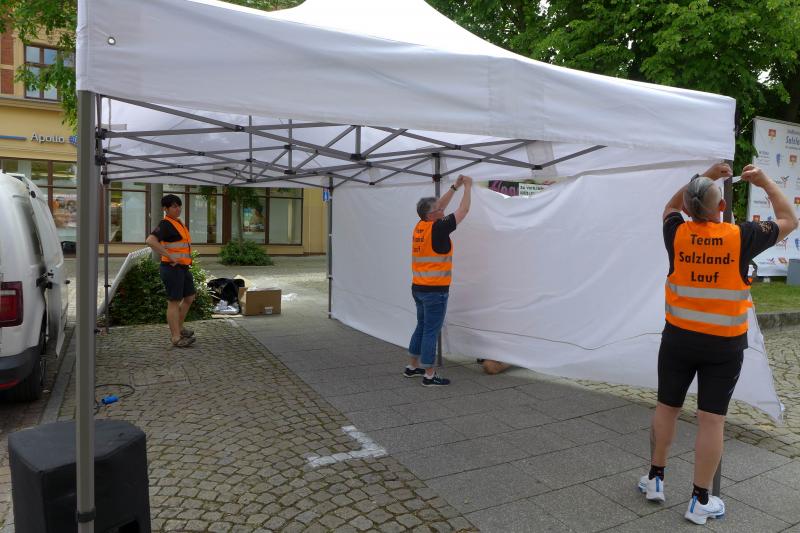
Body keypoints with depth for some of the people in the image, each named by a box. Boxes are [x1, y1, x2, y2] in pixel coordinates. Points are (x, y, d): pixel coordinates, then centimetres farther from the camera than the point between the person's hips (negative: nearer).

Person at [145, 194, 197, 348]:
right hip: (172, 269, -9)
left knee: (189, 297, 15)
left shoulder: (178, 223, 16)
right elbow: (150, 241, -28)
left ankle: (178, 328, 28)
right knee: (174, 302, -3)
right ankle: (176, 337, 4)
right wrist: (171, 257, -25)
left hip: (183, 268, 9)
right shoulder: (165, 224, -13)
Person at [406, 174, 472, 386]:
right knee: (431, 331, -1)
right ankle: (430, 375, 7)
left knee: (422, 327, 19)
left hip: (418, 288, 9)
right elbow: (463, 210, -7)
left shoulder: (420, 226, 6)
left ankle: (413, 367, 27)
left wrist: (455, 186, 21)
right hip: (435, 290, -8)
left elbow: (440, 205, 20)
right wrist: (467, 187, 6)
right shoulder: (438, 229, -16)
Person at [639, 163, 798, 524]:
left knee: (667, 407, 14)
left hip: (679, 338, 2)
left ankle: (655, 480, 27)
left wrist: (704, 177, 17)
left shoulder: (678, 234, -6)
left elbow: (671, 207, 18)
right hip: (725, 344, -1)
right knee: (712, 419, 5)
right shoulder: (741, 237, -10)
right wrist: (766, 183, 16)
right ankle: (700, 502, 14)